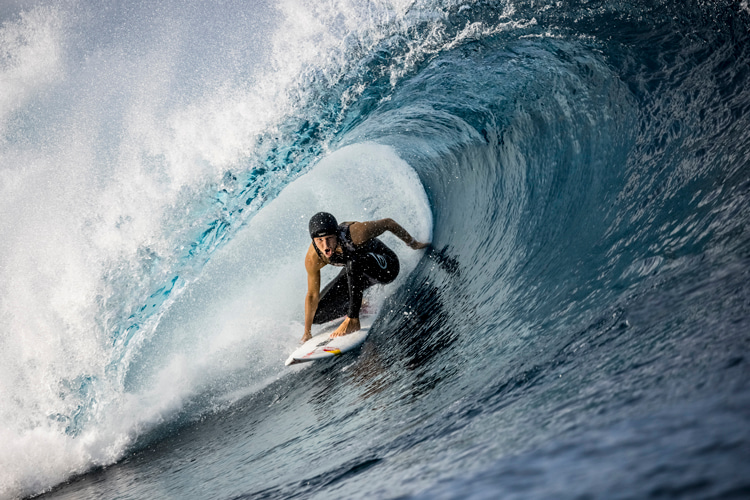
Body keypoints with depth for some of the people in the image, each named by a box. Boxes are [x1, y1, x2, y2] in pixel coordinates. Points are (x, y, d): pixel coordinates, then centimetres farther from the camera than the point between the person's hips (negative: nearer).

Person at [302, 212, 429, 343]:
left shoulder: (355, 234, -37)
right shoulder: (313, 259, -25)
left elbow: (388, 223, -19)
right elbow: (312, 295, -11)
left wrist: (413, 244, -3)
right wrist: (307, 333, -4)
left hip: (385, 265, -5)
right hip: (354, 273, 5)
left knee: (354, 262, -40)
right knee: (318, 315, -1)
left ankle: (353, 320, -28)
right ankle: (359, 305, 24)